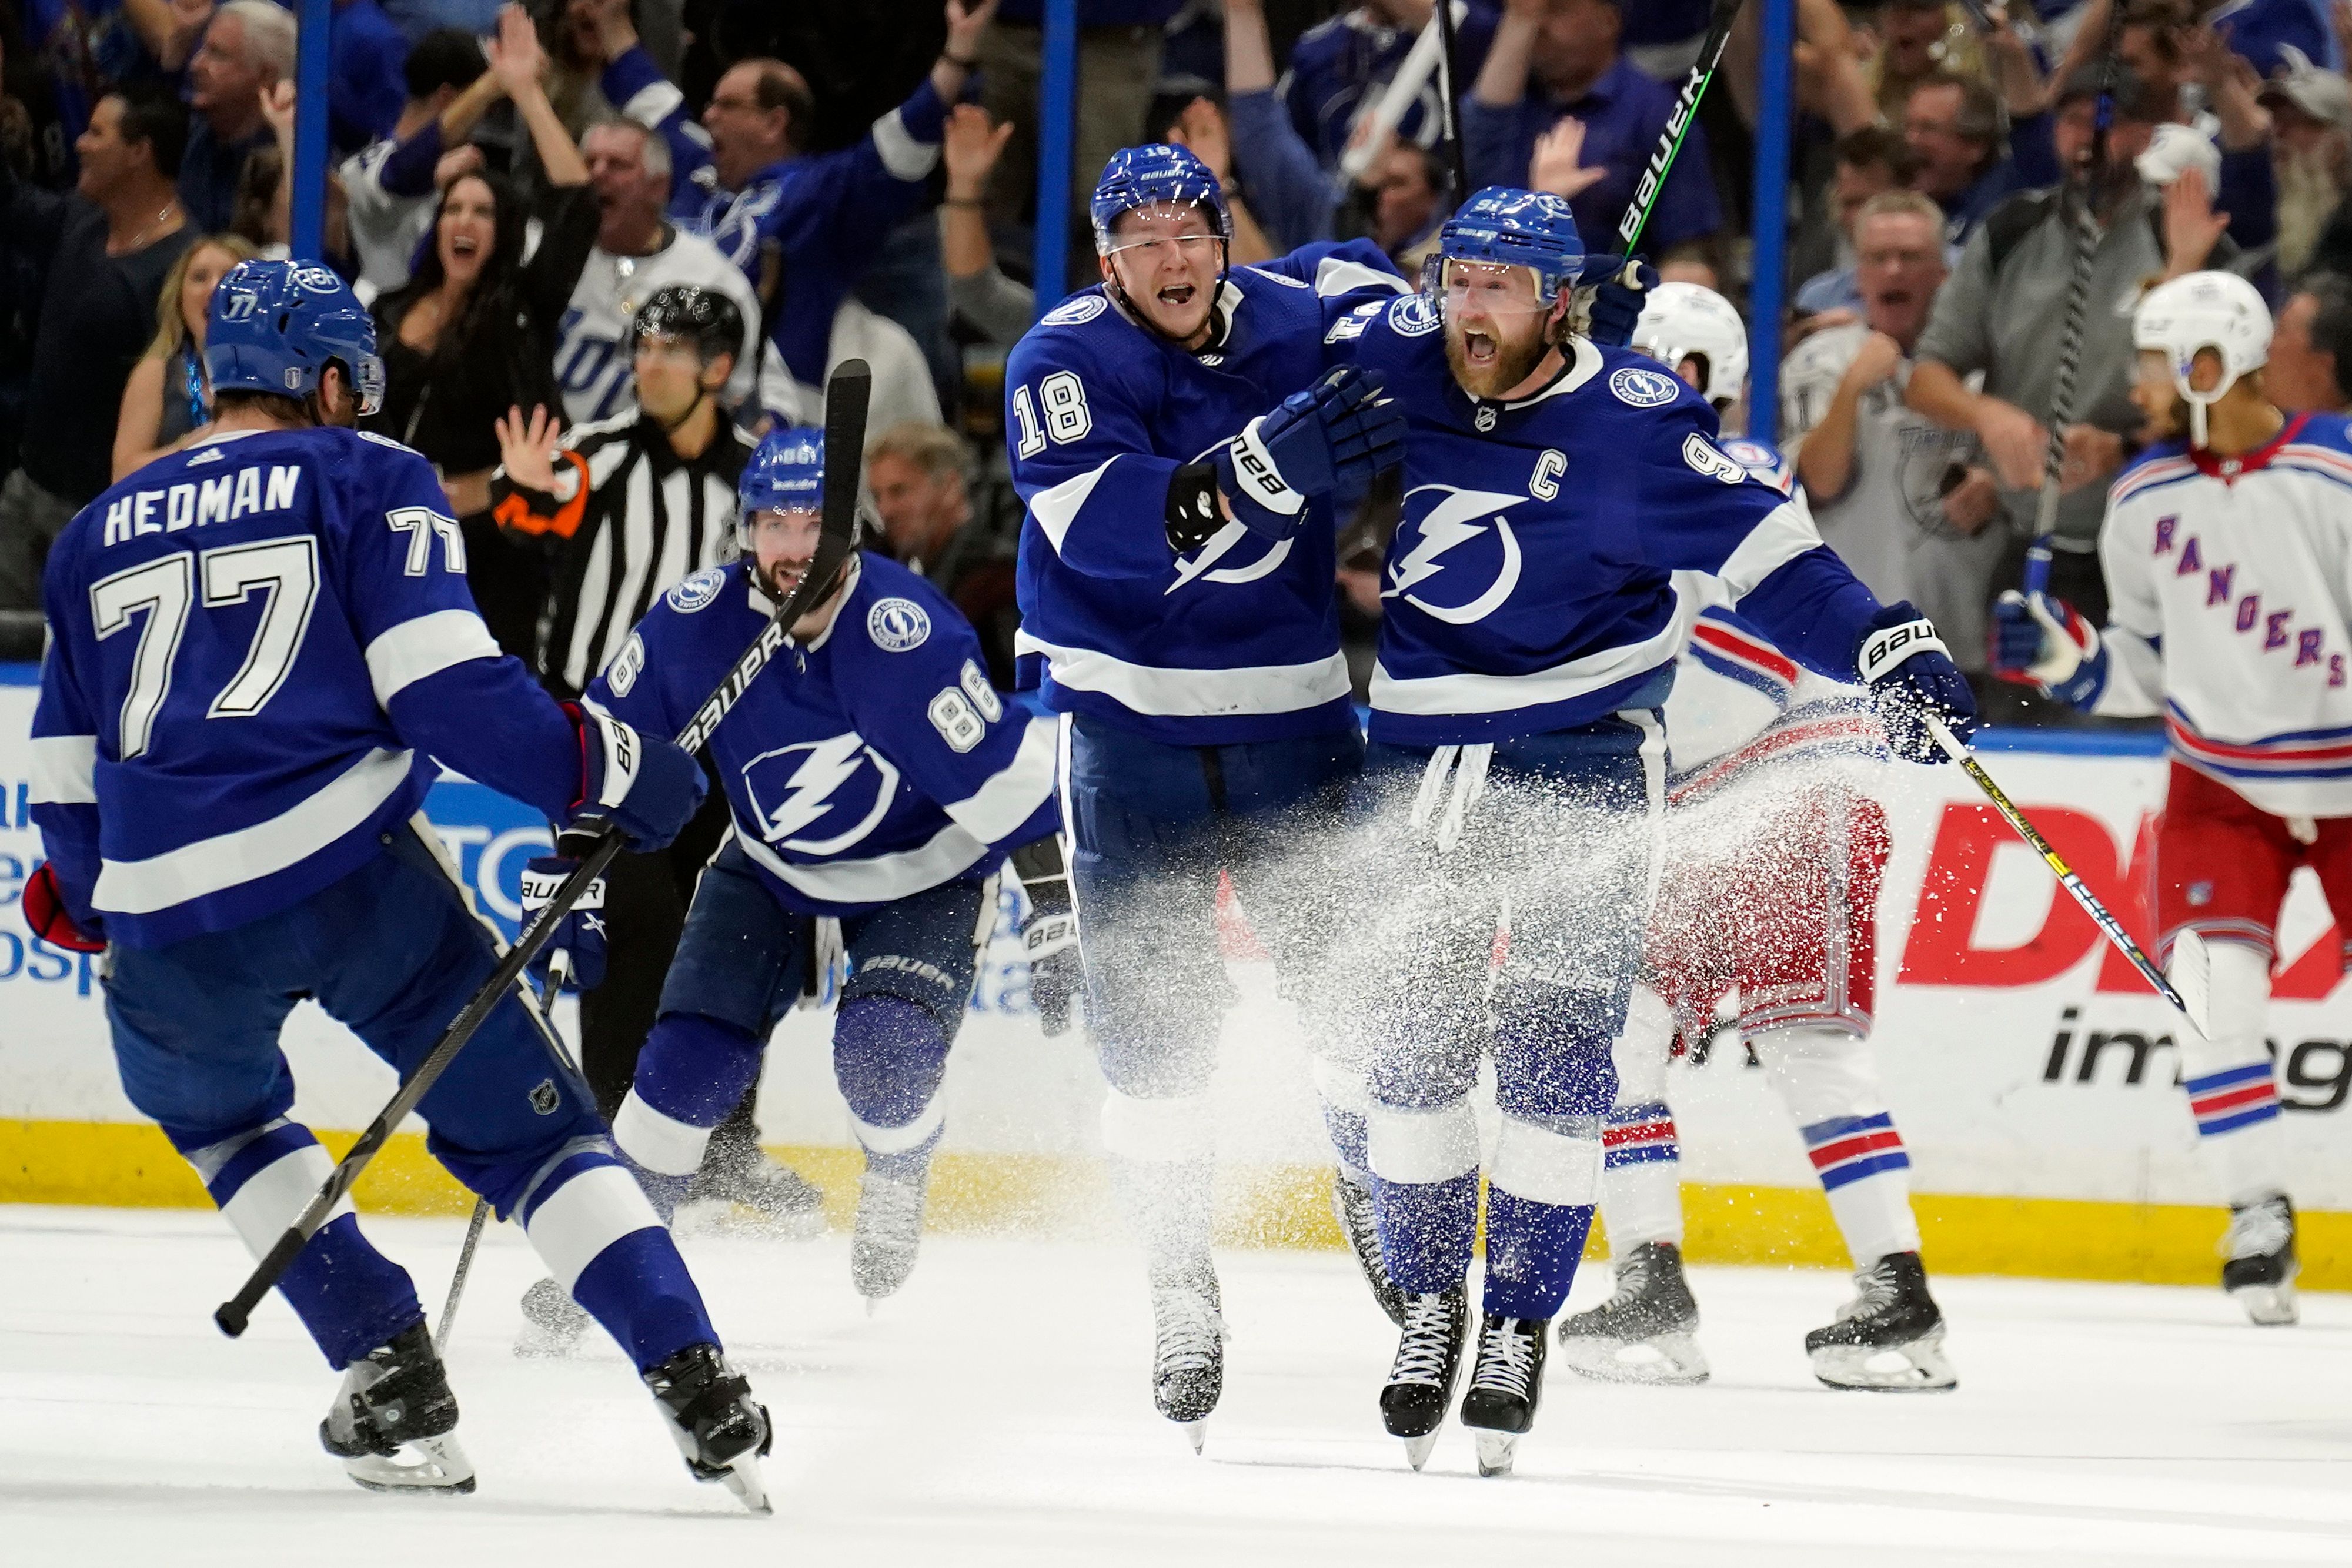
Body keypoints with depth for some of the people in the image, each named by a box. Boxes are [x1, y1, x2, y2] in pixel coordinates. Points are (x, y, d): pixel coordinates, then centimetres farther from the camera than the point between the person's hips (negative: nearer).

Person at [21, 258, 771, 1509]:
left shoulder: (94, 538, 22)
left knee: (218, 1114, 31)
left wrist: (75, 896, 43)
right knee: (521, 1119, 7)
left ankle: (388, 1379, 19)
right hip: (353, 873, -3)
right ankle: (697, 1389, -7)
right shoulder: (367, 480, 9)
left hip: (169, 920, 3)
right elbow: (444, 689, -5)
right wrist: (605, 768, 3)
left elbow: (67, 779, 26)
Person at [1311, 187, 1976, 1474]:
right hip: (1420, 759, 3)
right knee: (1410, 1038, 1)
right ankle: (1428, 1300, 14)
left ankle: (1519, 1321, 1)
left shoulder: (1634, 424, -15)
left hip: (1585, 762, -3)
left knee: (1554, 1050, -8)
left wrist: (1885, 648, -23)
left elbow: (1759, 550, -13)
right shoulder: (1390, 360, -4)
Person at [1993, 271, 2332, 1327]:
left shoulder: (2335, 472, -18)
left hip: (2341, 778, -4)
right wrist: (2065, 658, -8)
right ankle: (2260, 1220, -2)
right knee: (2213, 993, -12)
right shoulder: (2145, 498, -2)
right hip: (2222, 780, 4)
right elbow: (2147, 664, 8)